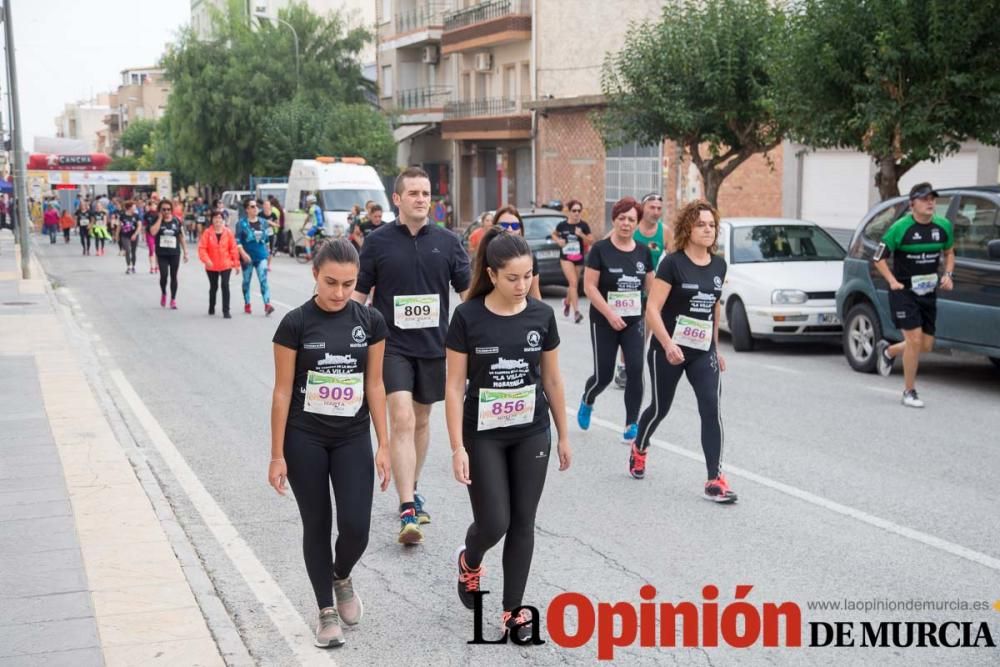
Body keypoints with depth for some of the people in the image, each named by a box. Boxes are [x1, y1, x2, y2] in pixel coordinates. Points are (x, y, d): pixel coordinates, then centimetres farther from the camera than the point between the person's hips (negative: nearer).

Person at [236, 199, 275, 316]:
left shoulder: (263, 222, 6)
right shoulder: (242, 223, -6)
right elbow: (237, 240, -11)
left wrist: (268, 252, 18)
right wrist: (243, 254, -22)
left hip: (261, 256, 2)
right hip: (248, 257, -2)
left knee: (263, 280, -10)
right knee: (247, 281, 11)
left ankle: (267, 305, -18)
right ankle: (247, 304, 23)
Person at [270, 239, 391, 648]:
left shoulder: (370, 322, -3)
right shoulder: (295, 323, -10)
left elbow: (374, 385, 3)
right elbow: (283, 391, -6)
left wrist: (383, 445, 1)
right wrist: (277, 454, -6)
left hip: (353, 438, 2)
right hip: (305, 439, -2)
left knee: (356, 528, -4)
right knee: (317, 526, 6)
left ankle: (342, 577, 29)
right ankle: (326, 611, 22)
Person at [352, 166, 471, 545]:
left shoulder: (447, 242, 3)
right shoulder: (378, 241, -1)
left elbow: (469, 292, 5)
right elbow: (358, 294, 4)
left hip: (433, 345, 3)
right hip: (392, 345, -3)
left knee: (421, 420, 15)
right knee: (402, 418, -15)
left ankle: (411, 489, 35)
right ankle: (407, 511, -17)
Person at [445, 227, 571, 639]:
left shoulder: (542, 315, -3)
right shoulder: (468, 317, -12)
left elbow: (552, 379, 6)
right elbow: (455, 386, -10)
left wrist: (563, 435, 9)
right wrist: (458, 448, -14)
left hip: (531, 435, 3)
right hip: (483, 436, -3)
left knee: (523, 523, 6)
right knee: (494, 523, -3)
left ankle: (513, 610, 19)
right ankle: (469, 563, 32)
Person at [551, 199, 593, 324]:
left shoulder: (583, 226, -4)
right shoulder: (562, 225, -5)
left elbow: (591, 242, -2)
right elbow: (554, 234, 15)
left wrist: (582, 235, -18)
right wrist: (558, 241, -5)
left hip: (579, 258, 2)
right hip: (566, 258, -2)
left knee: (574, 284, 16)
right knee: (573, 282, -16)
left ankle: (567, 302, 46)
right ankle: (576, 312, -18)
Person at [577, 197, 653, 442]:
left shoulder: (644, 252, 4)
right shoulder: (600, 249, -8)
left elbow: (650, 287, 12)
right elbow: (589, 286, -11)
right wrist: (610, 314, -20)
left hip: (634, 322, 3)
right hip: (604, 323, -3)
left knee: (635, 371, -9)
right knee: (604, 376, 3)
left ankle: (631, 426, 0)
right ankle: (586, 402, 36)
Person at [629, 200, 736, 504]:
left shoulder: (719, 265, 4)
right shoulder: (672, 263, -13)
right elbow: (652, 310, -17)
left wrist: (716, 348, 18)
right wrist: (668, 345, -29)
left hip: (703, 352, 4)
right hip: (668, 351, -4)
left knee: (711, 408, -11)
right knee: (660, 407, 12)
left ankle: (715, 479, -9)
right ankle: (639, 448, 44)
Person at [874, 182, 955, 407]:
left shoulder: (944, 226, 2)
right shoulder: (901, 228, -12)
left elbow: (949, 252, 19)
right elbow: (878, 258, -5)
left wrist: (948, 274, 1)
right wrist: (892, 282, -17)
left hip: (928, 293, 6)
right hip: (903, 291, -5)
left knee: (926, 345, 7)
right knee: (915, 340, -12)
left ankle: (888, 351, 37)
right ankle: (909, 391, 5)